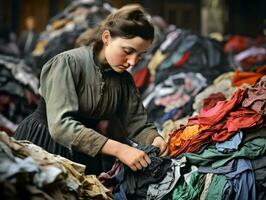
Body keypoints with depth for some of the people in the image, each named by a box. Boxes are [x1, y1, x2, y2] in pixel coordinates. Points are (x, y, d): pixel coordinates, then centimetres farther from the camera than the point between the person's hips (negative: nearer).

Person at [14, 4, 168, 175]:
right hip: (40, 148, -5)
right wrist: (119, 149, -35)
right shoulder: (68, 63, -17)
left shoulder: (124, 80, 3)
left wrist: (155, 139, -23)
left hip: (85, 159, 5)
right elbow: (60, 125, -28)